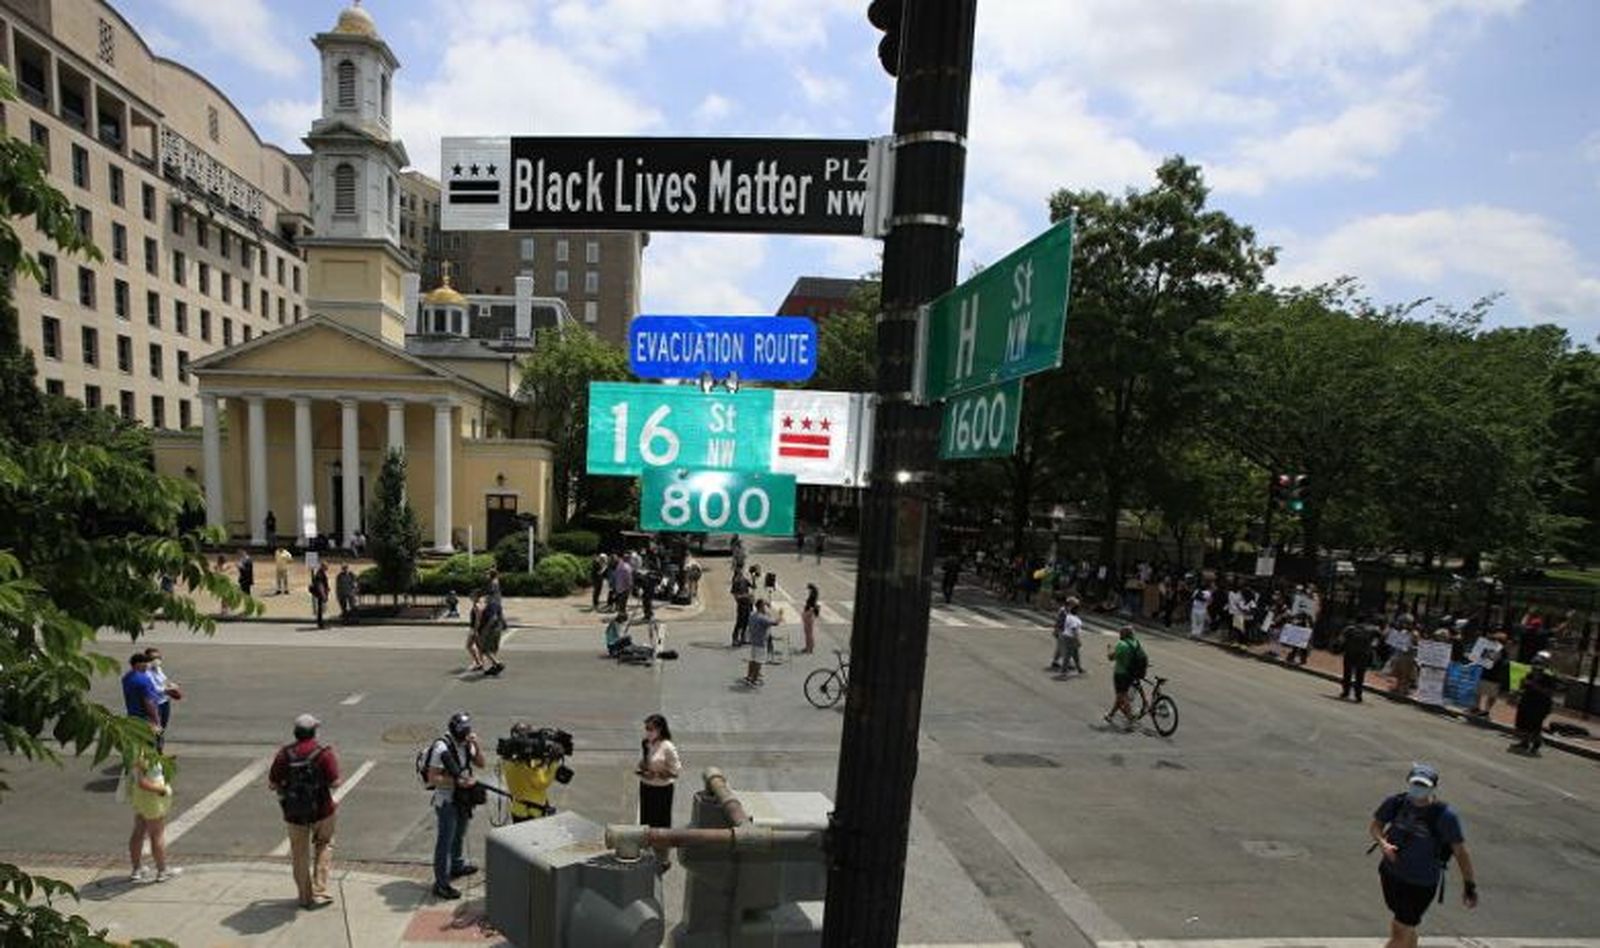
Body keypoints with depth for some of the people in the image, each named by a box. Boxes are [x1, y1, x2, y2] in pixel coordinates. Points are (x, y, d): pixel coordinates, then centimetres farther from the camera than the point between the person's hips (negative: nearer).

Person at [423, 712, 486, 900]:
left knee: (458, 835, 25)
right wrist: (458, 782, -29)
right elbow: (432, 779, -24)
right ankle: (441, 884, 11)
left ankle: (457, 865, 44)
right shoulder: (442, 747, -25)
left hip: (462, 799, 8)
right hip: (446, 802, -7)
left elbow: (480, 763, 2)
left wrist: (476, 746, -14)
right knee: (444, 842, 2)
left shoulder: (466, 743, -2)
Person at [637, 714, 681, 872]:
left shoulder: (668, 747, -20)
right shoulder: (644, 744, -1)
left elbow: (675, 772, -16)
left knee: (661, 825, 8)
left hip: (662, 790, -6)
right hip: (645, 787, 6)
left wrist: (657, 773, -24)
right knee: (647, 822, 14)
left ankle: (664, 860, 27)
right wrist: (639, 770, -7)